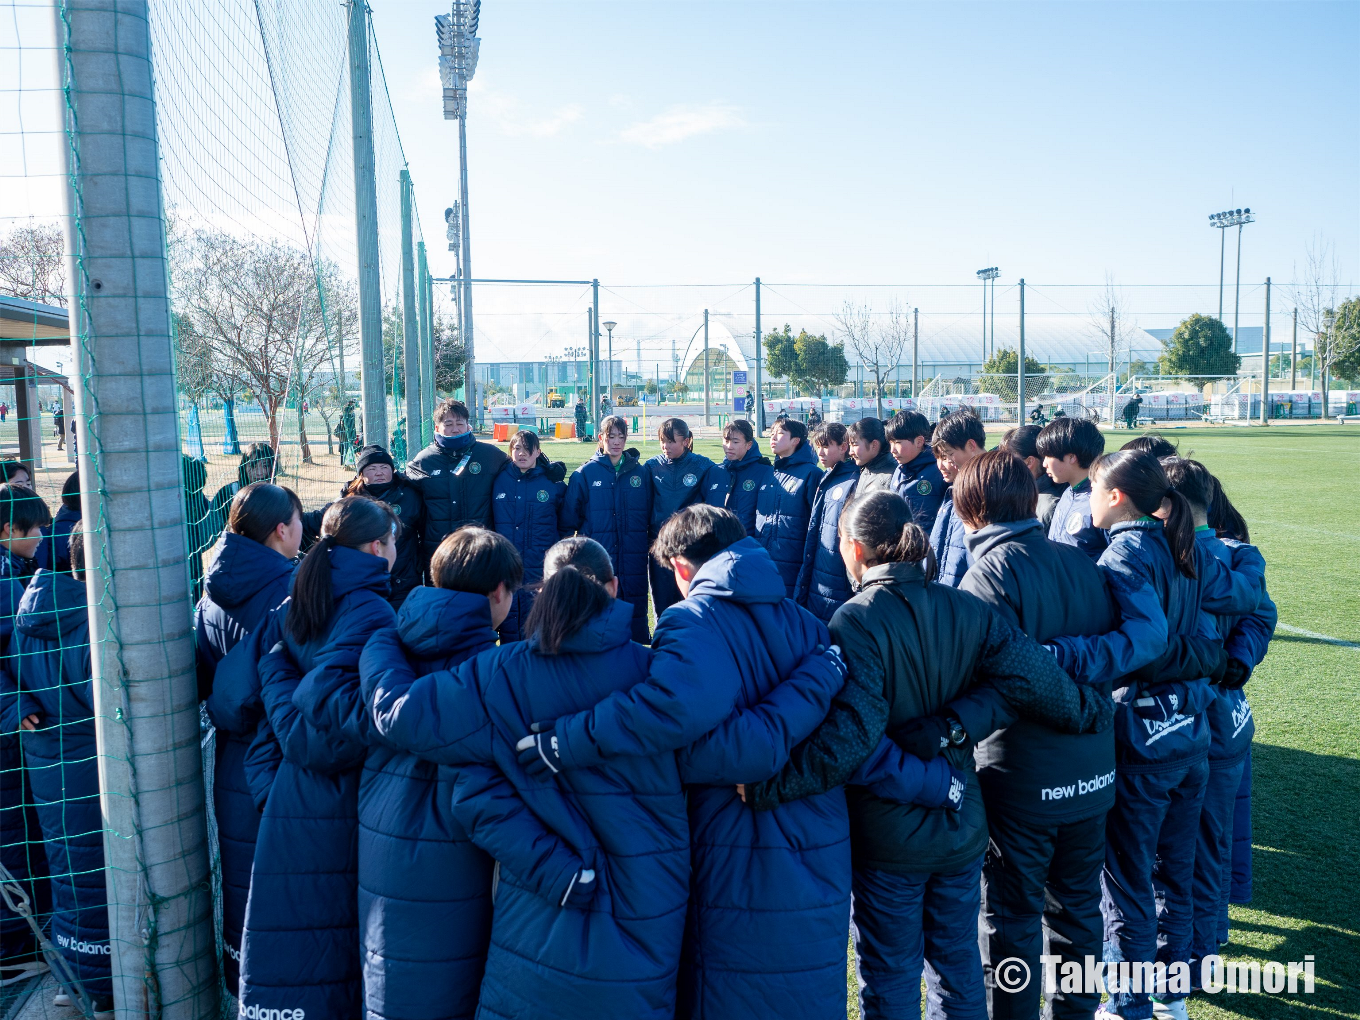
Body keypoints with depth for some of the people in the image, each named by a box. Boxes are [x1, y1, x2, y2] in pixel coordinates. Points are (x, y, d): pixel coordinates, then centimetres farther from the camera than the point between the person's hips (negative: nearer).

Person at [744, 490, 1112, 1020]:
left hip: (888, 835, -5)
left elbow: (851, 733, -31)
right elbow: (1036, 678, -11)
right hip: (961, 825, 5)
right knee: (960, 965, 23)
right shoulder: (967, 609, -5)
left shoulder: (856, 621, -20)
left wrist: (770, 786, -30)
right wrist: (1093, 710, 7)